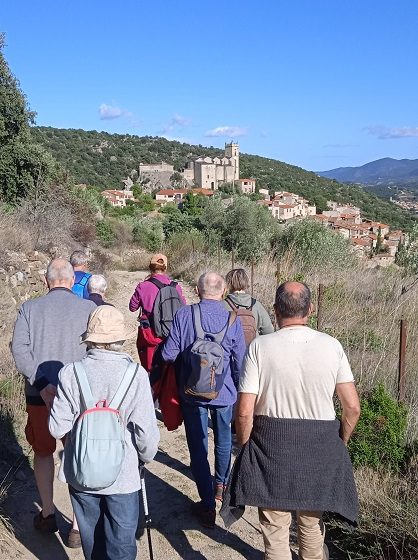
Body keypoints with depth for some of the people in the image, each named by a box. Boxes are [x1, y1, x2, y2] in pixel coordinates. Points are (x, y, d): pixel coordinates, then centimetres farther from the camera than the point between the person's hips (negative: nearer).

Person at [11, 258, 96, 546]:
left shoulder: (29, 307, 0)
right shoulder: (89, 308, -5)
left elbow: (19, 348, -11)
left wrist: (42, 384, -15)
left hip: (40, 394, 2)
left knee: (43, 452, 24)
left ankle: (48, 515, 36)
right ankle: (78, 527, 19)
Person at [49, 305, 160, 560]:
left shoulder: (70, 373, -14)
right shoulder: (136, 375, -17)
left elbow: (57, 428, -10)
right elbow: (146, 431, -14)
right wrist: (146, 456, 6)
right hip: (123, 477, -2)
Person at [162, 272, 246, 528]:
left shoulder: (183, 315, -13)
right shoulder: (232, 320, -11)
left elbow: (169, 354, -12)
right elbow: (240, 363, -7)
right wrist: (240, 391, 10)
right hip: (224, 392, 2)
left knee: (198, 447, 9)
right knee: (223, 441, 25)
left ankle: (208, 505, 12)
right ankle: (221, 485, 45)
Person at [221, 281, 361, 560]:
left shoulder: (260, 347, -14)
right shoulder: (331, 345, -8)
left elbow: (245, 411, -15)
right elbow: (353, 407, -7)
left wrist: (245, 447, 3)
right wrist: (340, 443, 10)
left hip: (271, 446, -2)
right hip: (321, 448, 3)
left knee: (275, 527, 16)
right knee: (312, 522, 27)